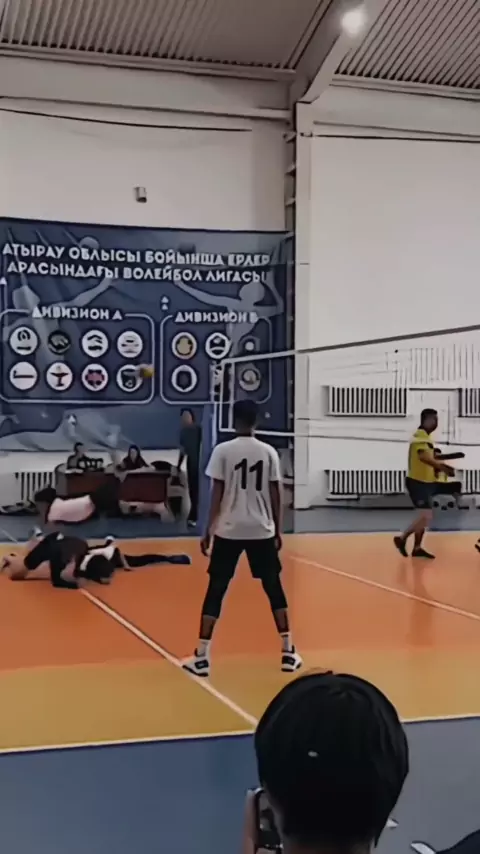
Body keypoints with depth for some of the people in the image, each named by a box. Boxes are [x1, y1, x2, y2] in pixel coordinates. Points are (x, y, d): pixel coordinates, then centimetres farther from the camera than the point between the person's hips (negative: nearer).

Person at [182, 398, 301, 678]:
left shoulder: (223, 451, -6)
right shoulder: (269, 452, 1)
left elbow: (217, 494, -7)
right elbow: (276, 494, 2)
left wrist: (209, 530, 1)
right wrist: (278, 530, 11)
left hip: (228, 531, -2)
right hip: (262, 531, 2)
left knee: (216, 589, 5)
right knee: (274, 587, 13)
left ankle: (202, 656, 4)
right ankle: (288, 652, 16)